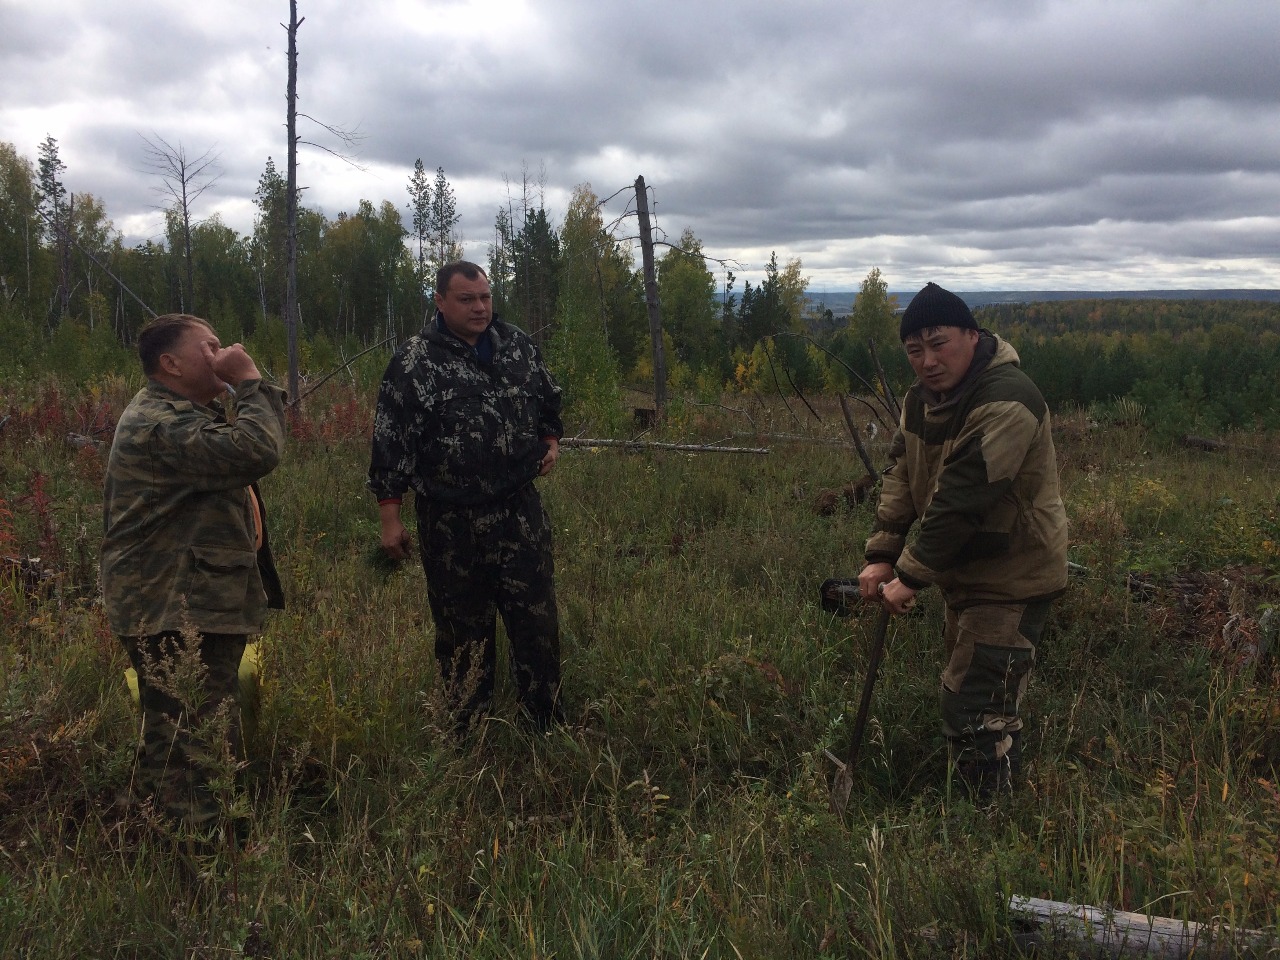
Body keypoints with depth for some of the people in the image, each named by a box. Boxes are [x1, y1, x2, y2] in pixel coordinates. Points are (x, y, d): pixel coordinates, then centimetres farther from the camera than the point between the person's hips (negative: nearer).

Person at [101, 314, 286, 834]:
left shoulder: (181, 415, 17)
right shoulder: (160, 424, -21)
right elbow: (256, 452, -32)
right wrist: (251, 380, -22)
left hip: (197, 608, 12)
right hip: (175, 616, -12)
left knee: (175, 745, 23)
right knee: (192, 751, -8)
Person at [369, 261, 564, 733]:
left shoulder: (518, 346, 5)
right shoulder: (414, 362, -9)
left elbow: (548, 399, 24)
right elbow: (391, 441, -8)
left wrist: (550, 439, 9)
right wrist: (390, 516, -9)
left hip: (519, 511, 3)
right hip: (451, 522, -3)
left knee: (537, 619, 7)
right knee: (463, 629, 9)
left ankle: (547, 725, 22)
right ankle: (469, 730, 26)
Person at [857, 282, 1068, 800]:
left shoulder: (1005, 403, -29)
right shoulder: (922, 398, 2)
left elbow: (959, 503, -31)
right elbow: (900, 475, 2)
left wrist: (911, 577, -27)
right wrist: (881, 555, -7)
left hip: (1013, 577, -10)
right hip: (964, 572, 10)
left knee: (976, 714, -10)